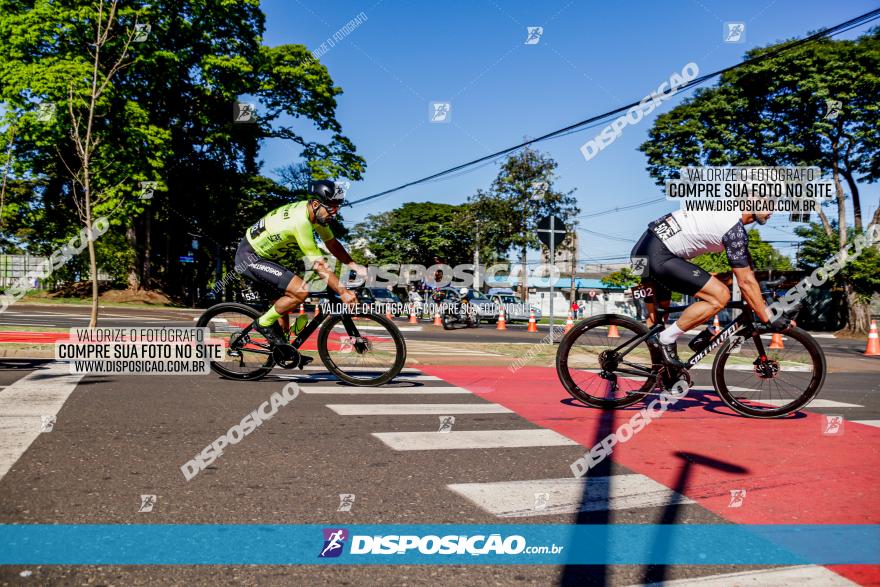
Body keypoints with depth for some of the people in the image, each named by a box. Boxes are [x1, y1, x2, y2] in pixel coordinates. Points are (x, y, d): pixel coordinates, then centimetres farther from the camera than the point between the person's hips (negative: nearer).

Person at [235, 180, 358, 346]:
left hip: (262, 255, 10)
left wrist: (355, 266, -2)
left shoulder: (315, 212, -2)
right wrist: (343, 292, -27)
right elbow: (319, 264, -28)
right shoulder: (301, 221, -30)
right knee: (301, 291, -21)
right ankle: (264, 323, -2)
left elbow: (332, 243, 7)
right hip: (249, 258, -10)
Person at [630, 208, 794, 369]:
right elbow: (745, 282, -10)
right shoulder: (734, 228, -13)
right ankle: (666, 339, -4)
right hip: (659, 257, -10)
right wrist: (768, 320, -2)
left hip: (644, 249, 10)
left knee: (656, 316, 24)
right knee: (720, 296, -12)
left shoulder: (729, 210, 17)